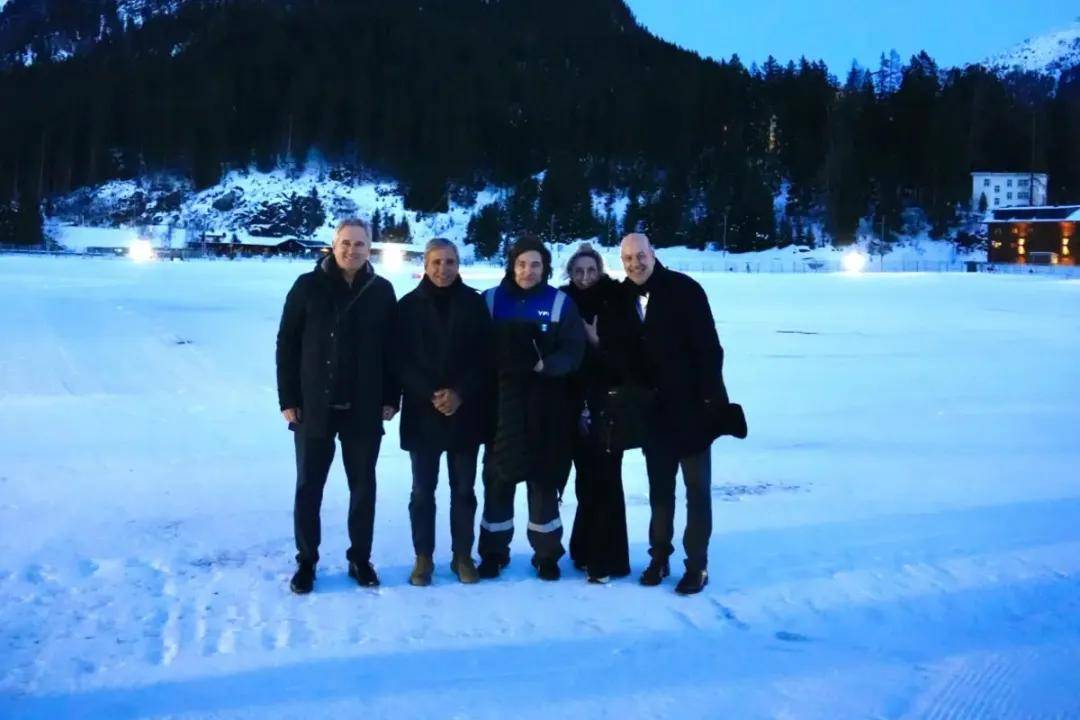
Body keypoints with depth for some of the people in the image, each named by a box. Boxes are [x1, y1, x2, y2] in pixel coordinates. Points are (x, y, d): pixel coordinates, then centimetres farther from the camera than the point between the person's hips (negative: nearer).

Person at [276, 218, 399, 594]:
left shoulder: (382, 291, 1)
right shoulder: (308, 286, -3)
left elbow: (392, 348, 5)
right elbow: (287, 345, -2)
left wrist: (391, 398, -1)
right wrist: (288, 398, -7)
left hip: (364, 409, 1)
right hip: (314, 407, -1)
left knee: (363, 486, 11)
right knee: (309, 487, 7)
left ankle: (360, 557, 24)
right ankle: (306, 560, 20)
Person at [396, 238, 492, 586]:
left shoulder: (474, 303, 2)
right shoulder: (409, 306, 1)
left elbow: (485, 357, -1)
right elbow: (402, 361, -2)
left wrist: (460, 393, -13)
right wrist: (430, 395, -14)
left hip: (465, 411, 0)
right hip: (421, 412, 0)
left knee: (463, 489, 8)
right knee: (423, 490, 6)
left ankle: (462, 555, 19)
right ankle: (423, 556, 17)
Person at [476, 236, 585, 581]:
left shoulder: (561, 303, 1)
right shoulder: (491, 300, 4)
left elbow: (574, 352, -5)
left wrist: (546, 365, -22)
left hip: (545, 406, 0)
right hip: (501, 403, 1)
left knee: (544, 477, 7)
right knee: (498, 476, 5)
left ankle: (546, 553, 19)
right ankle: (494, 551, 19)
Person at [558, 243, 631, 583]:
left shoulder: (616, 302, -3)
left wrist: (597, 342, -17)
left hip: (607, 403, -3)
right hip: (575, 404, 3)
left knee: (605, 478, -4)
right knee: (586, 478, 9)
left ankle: (607, 558, 2)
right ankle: (587, 550, 20)